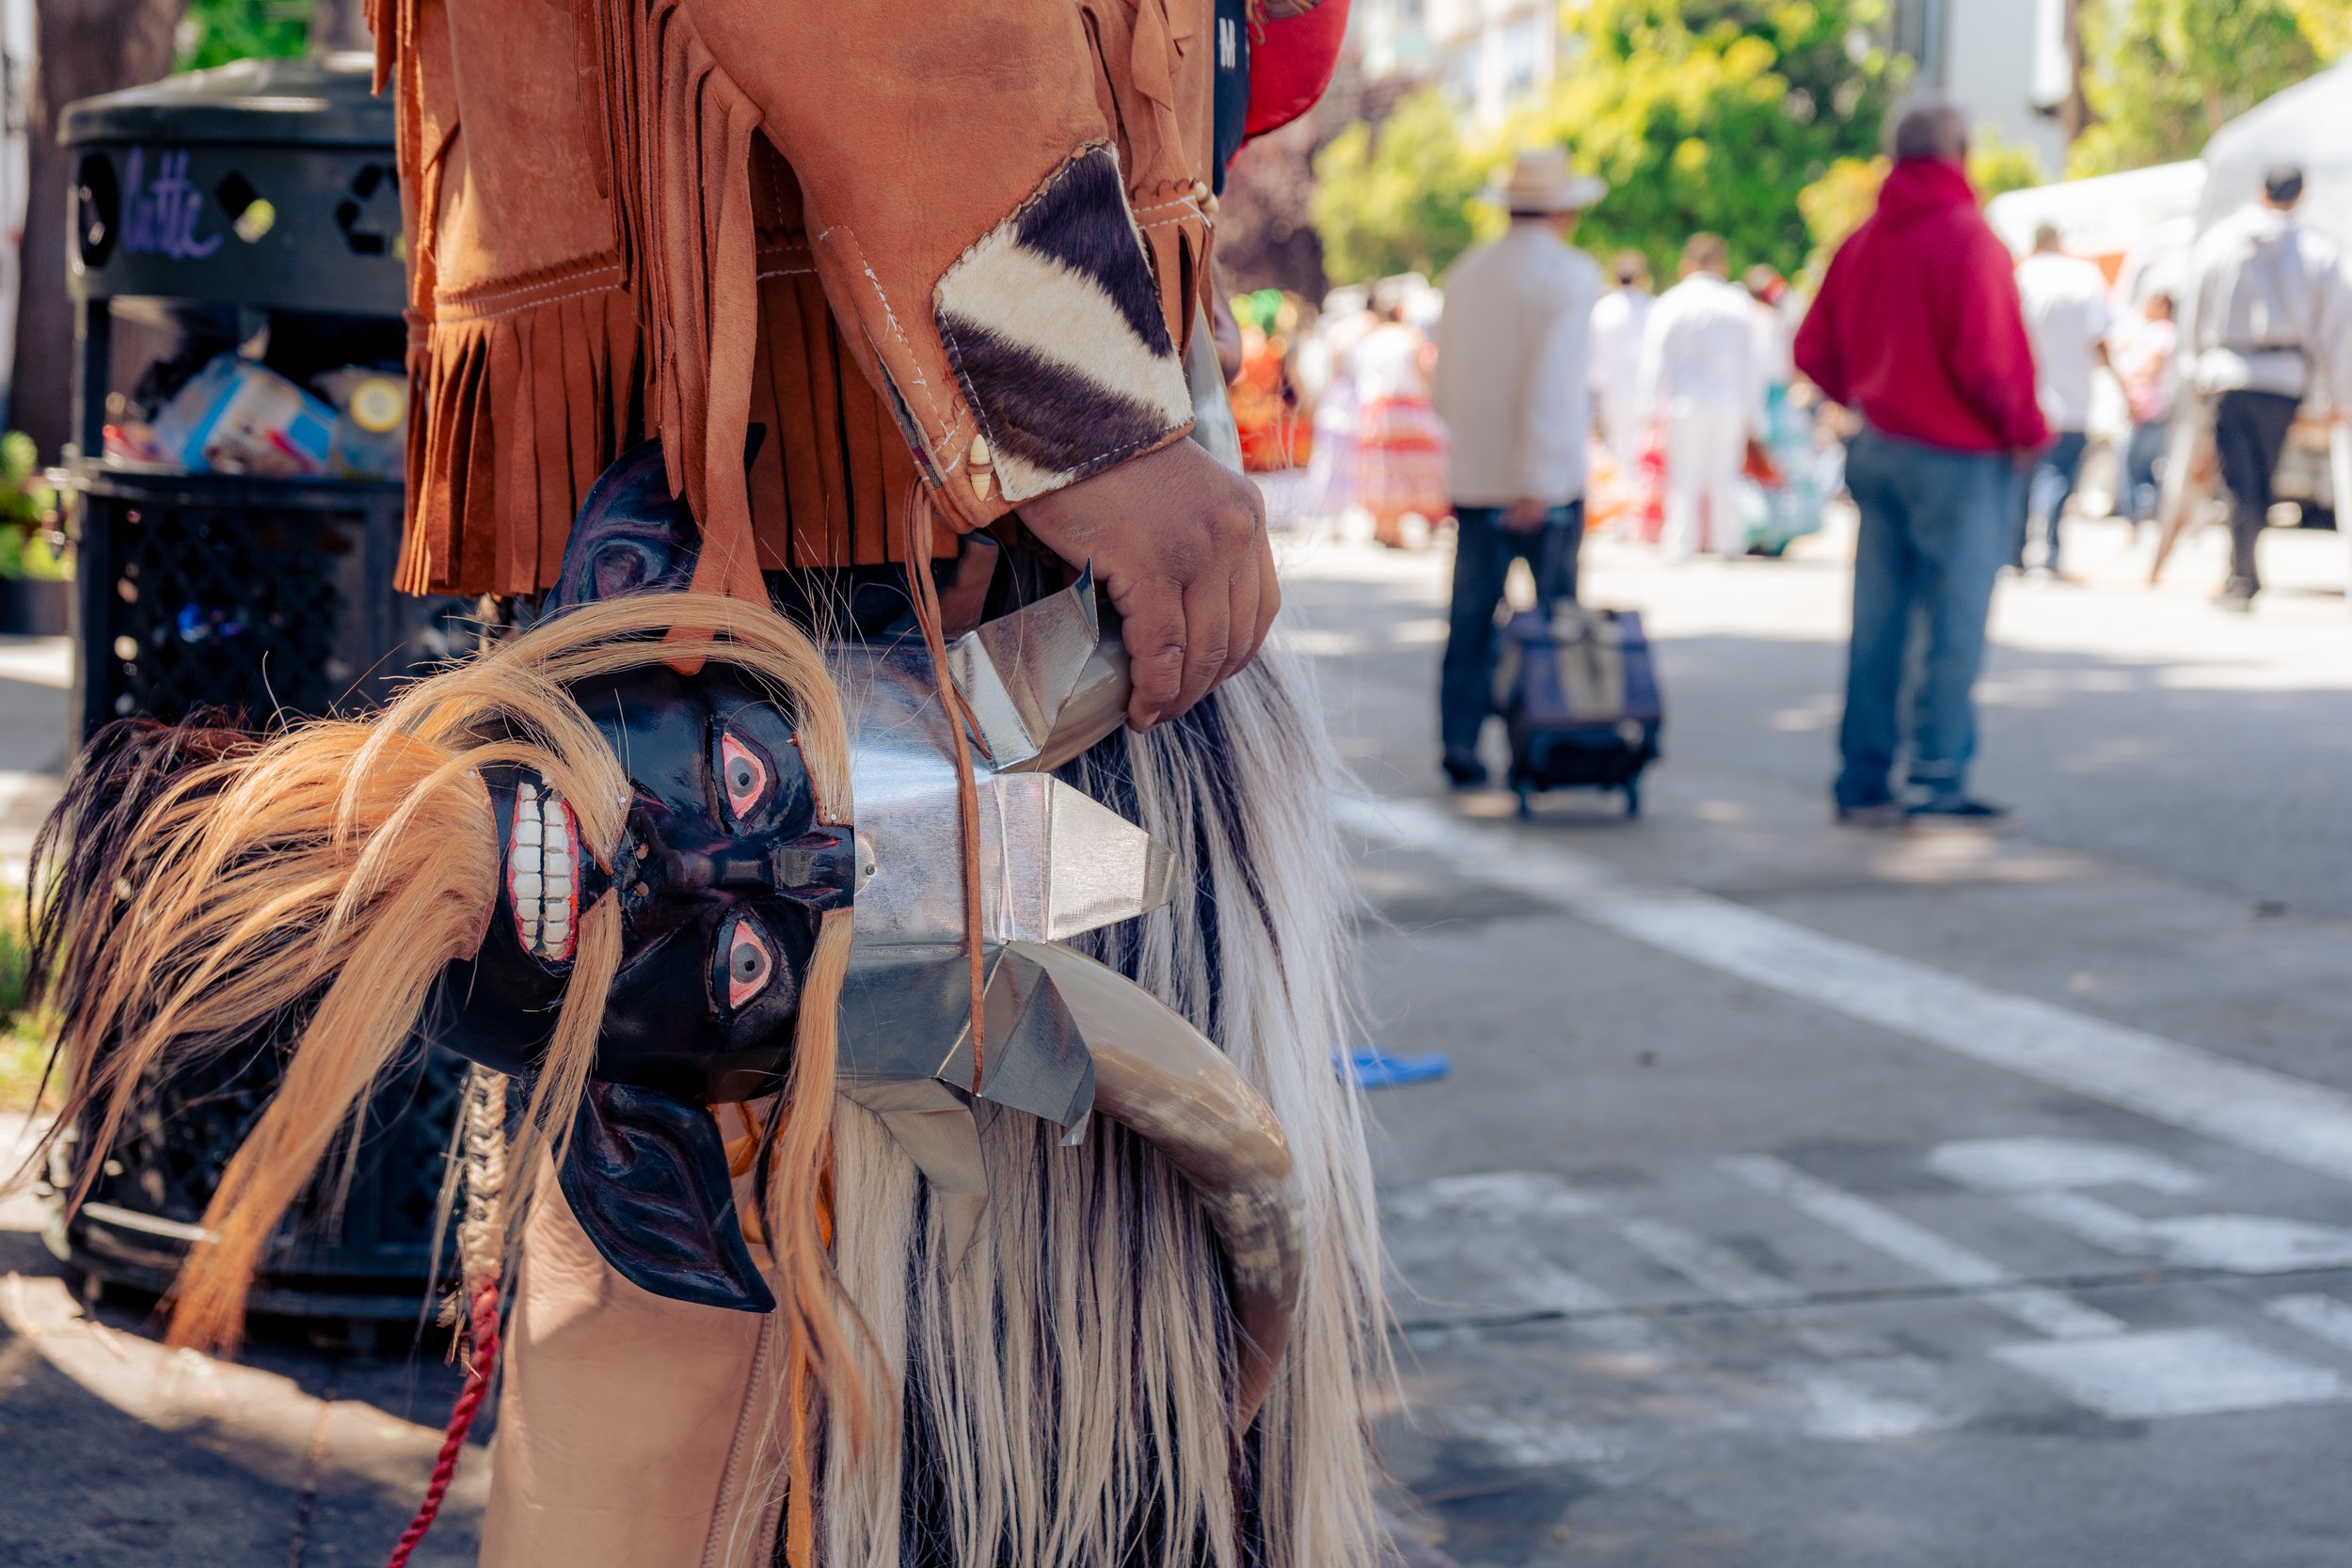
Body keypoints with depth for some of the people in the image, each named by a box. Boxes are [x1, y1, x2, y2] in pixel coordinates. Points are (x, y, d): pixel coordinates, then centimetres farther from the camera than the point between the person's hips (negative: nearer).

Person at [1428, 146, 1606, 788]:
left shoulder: (1466, 273, 10)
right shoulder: (1570, 275, -8)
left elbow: (1444, 384, 15)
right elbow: (1554, 381, -17)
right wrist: (1538, 481, -20)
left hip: (1474, 476, 5)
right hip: (1548, 484, -4)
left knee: (1471, 616, 5)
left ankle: (1459, 742, 1)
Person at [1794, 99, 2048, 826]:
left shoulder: (1862, 242, 8)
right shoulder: (1967, 236, -13)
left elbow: (1814, 350, 11)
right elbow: (1985, 357, -19)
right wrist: (2027, 429, -5)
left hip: (1877, 451, 7)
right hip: (1957, 459, -7)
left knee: (1876, 623, 9)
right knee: (1954, 626, -1)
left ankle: (1865, 781, 12)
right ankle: (1937, 780, -1)